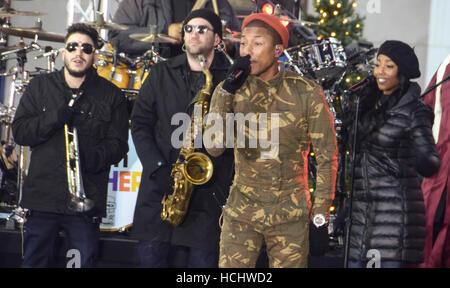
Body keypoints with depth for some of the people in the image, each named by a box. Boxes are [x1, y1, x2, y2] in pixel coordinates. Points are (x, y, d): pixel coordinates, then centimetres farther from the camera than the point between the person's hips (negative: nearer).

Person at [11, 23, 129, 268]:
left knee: (83, 262, -2)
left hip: (86, 199, -1)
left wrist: (90, 158, -19)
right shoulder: (39, 87, 10)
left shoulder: (111, 96, 6)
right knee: (33, 262, 5)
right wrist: (57, 117, -14)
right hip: (43, 195, 1)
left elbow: (118, 146, 1)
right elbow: (19, 132, 2)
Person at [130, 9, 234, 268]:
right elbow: (140, 124, 8)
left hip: (207, 195, -2)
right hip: (159, 188, 2)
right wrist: (158, 167, -6)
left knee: (202, 260, -2)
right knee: (152, 256, 1)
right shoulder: (162, 74, 12)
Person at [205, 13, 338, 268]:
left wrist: (321, 214, -1)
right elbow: (214, 147, -11)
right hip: (242, 212, 1)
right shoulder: (229, 91, 1)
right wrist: (227, 91, -19)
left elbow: (327, 156, 0)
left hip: (292, 214, -1)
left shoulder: (307, 93, -5)